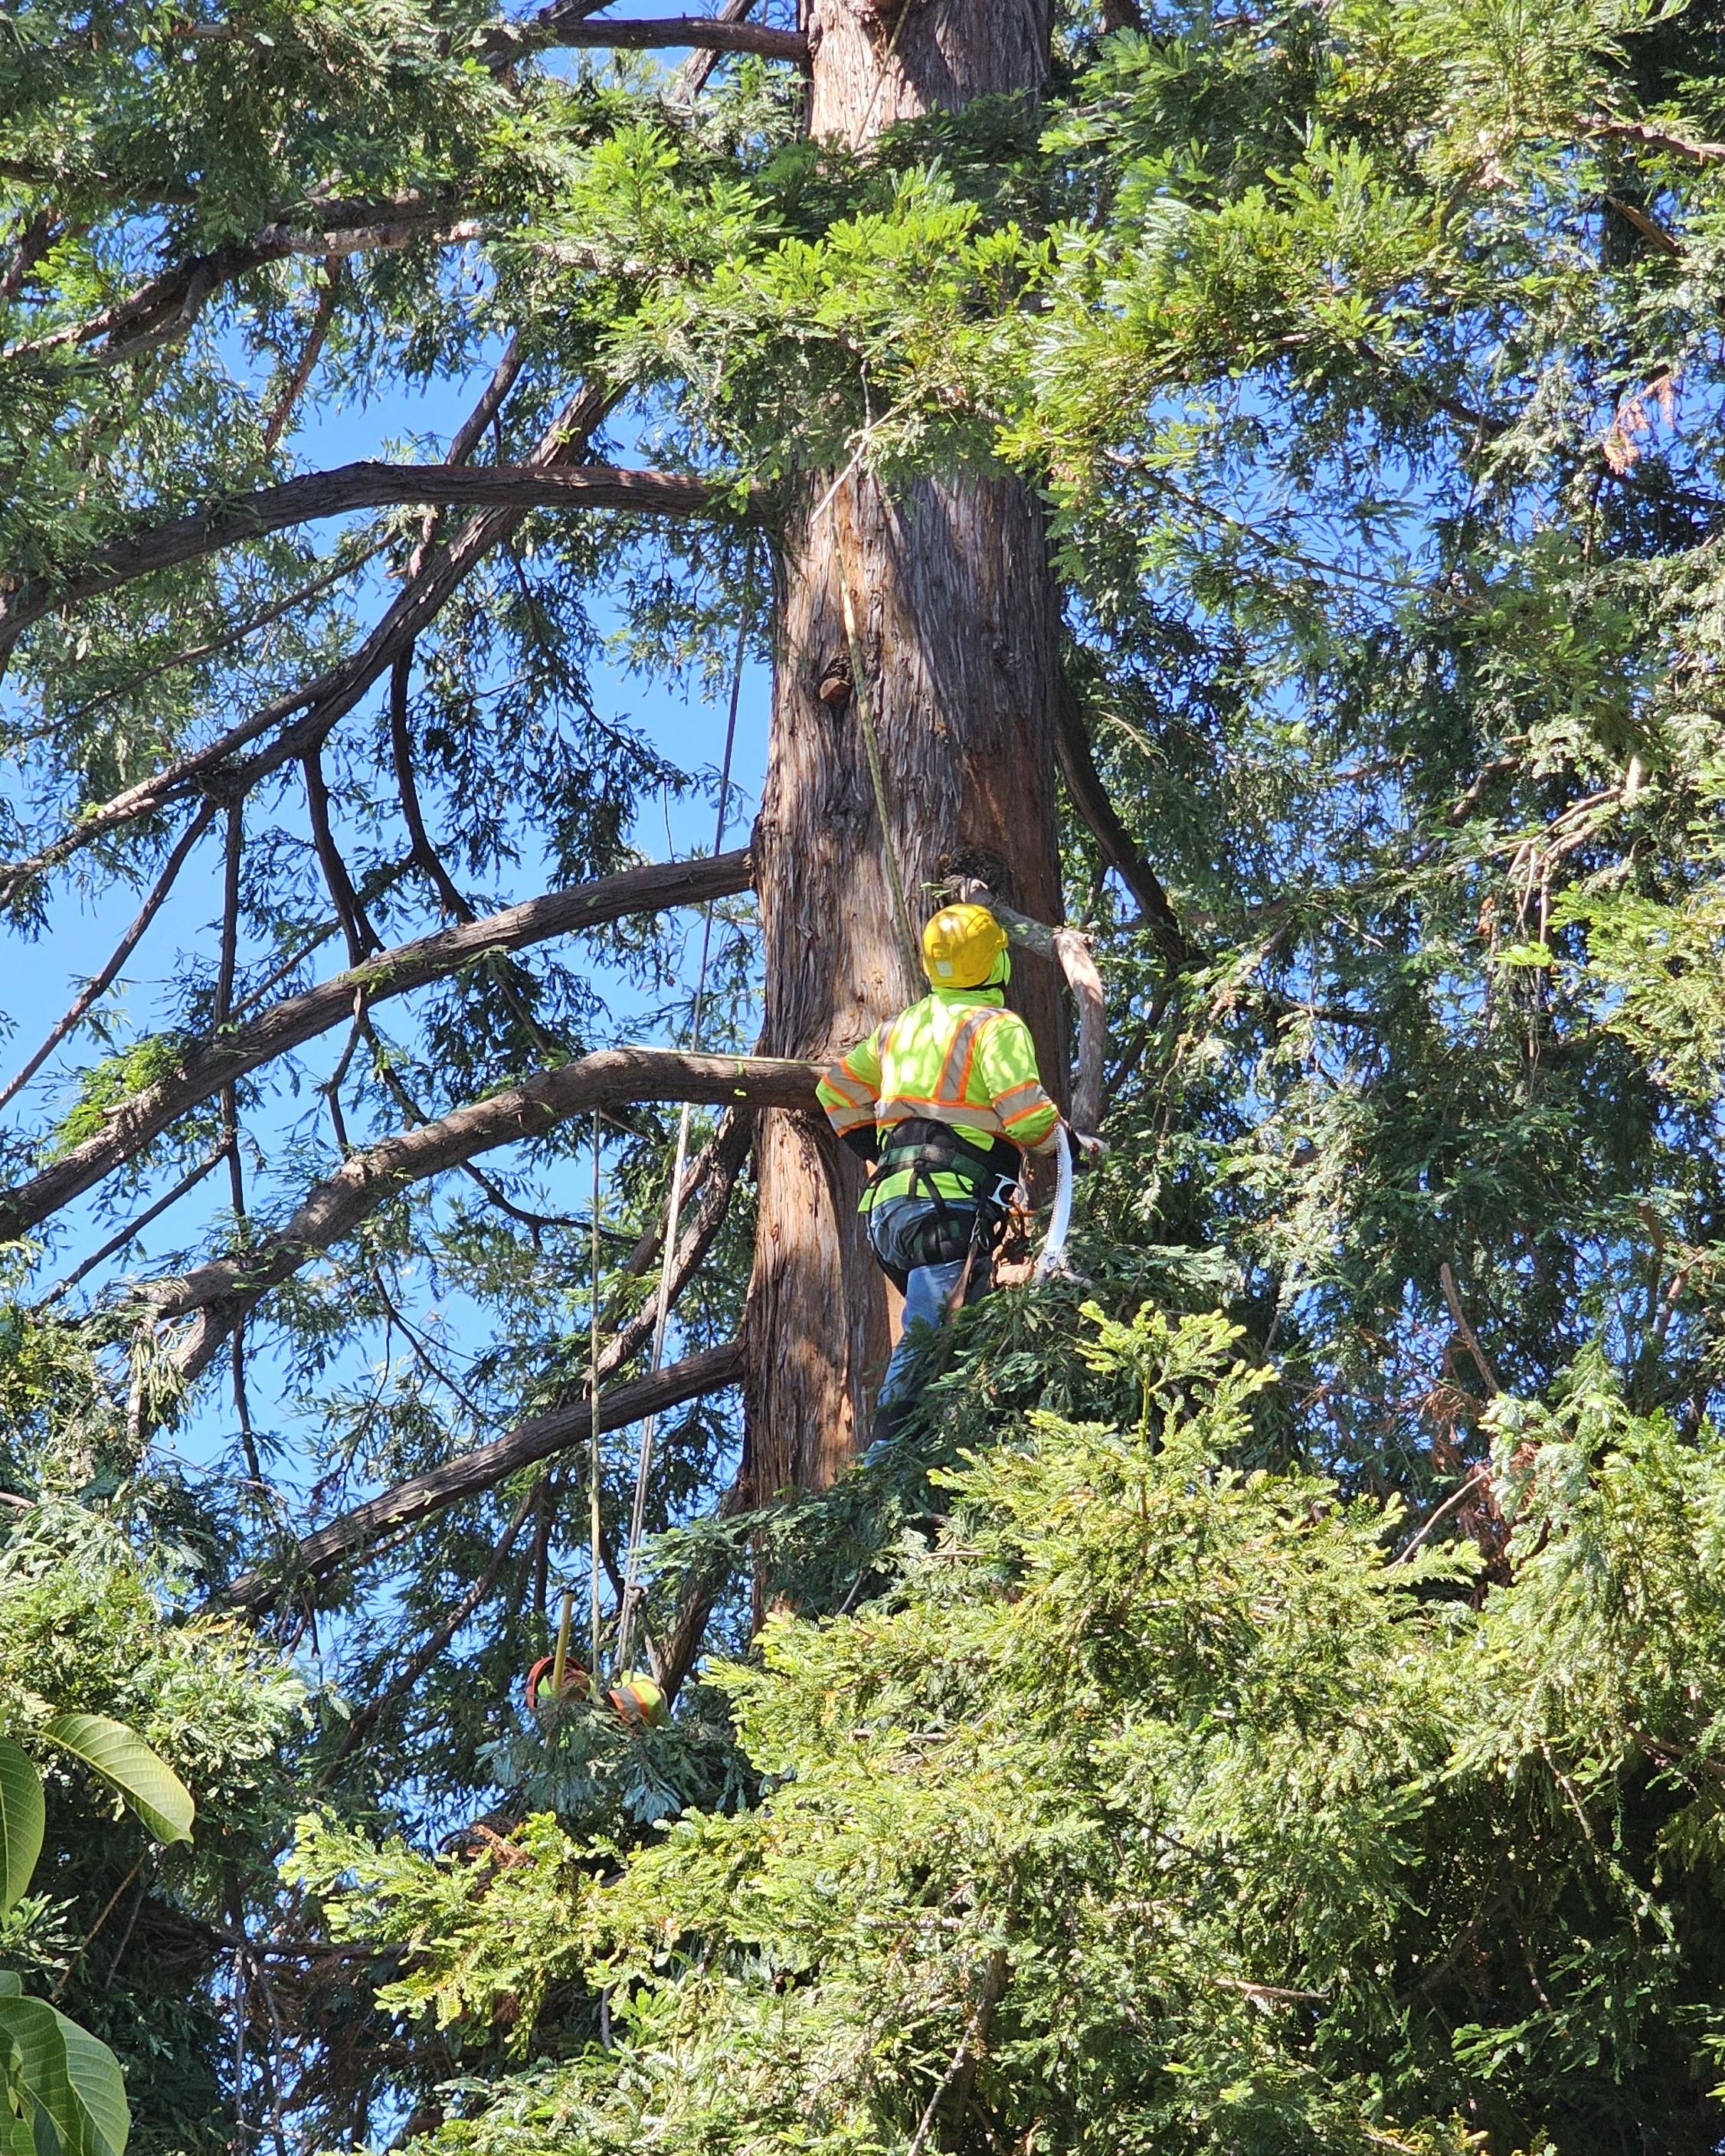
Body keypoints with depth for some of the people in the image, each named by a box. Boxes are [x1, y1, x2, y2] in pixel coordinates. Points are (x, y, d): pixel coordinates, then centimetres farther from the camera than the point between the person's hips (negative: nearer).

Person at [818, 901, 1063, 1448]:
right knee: (928, 1337, -15)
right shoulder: (995, 1026, 0)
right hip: (951, 1204, -8)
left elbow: (836, 1088, 29)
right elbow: (1026, 1113, -10)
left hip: (888, 1206, 8)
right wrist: (1070, 1142, 8)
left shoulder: (900, 1028, 21)